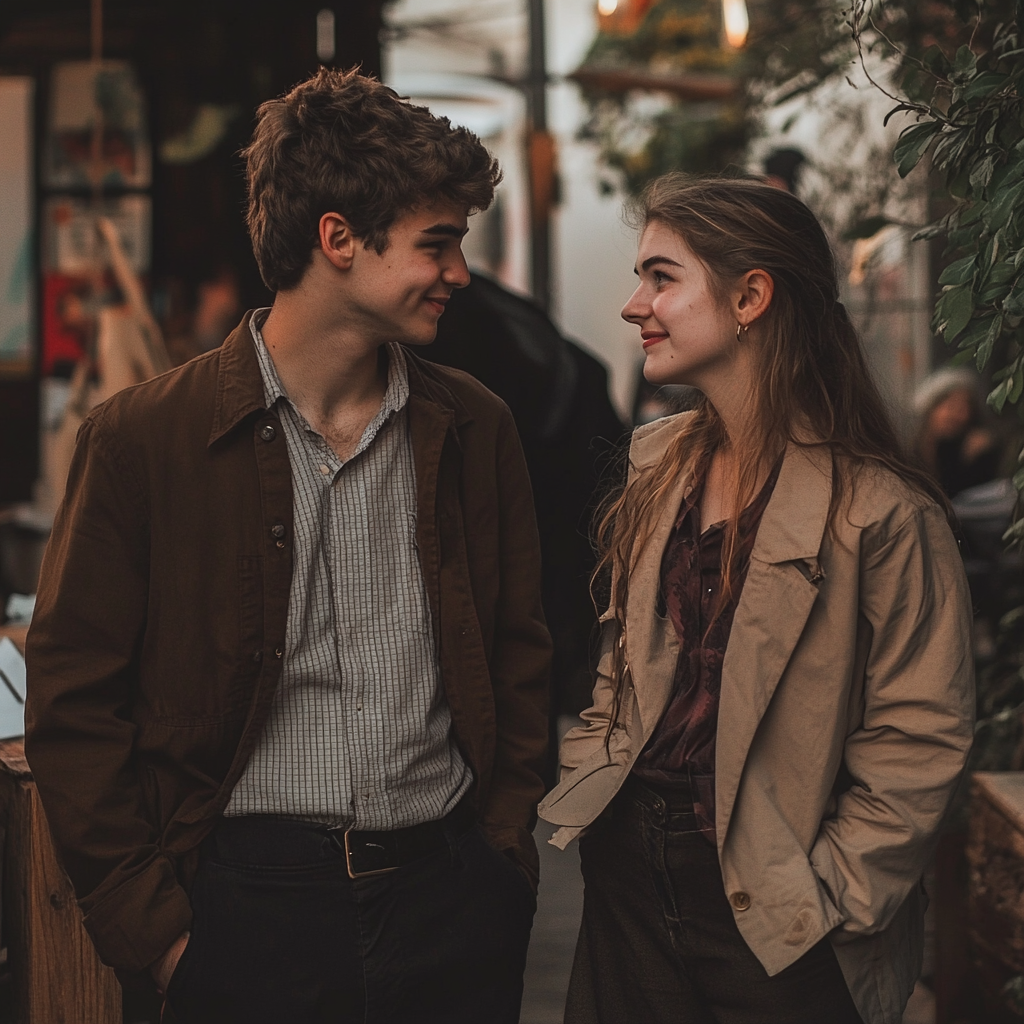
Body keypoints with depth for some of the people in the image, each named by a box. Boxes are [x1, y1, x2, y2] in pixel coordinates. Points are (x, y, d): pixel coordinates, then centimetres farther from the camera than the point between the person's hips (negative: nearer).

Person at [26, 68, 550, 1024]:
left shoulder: (473, 428, 6)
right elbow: (71, 701, -4)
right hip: (252, 895, -3)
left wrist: (504, 842, 5)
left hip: (452, 892, 3)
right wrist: (150, 922, -6)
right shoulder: (142, 438, -6)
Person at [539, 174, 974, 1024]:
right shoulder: (662, 464, 7)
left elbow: (918, 742, -13)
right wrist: (585, 786, 7)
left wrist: (829, 902, -13)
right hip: (629, 871, 6)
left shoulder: (880, 511, -15)